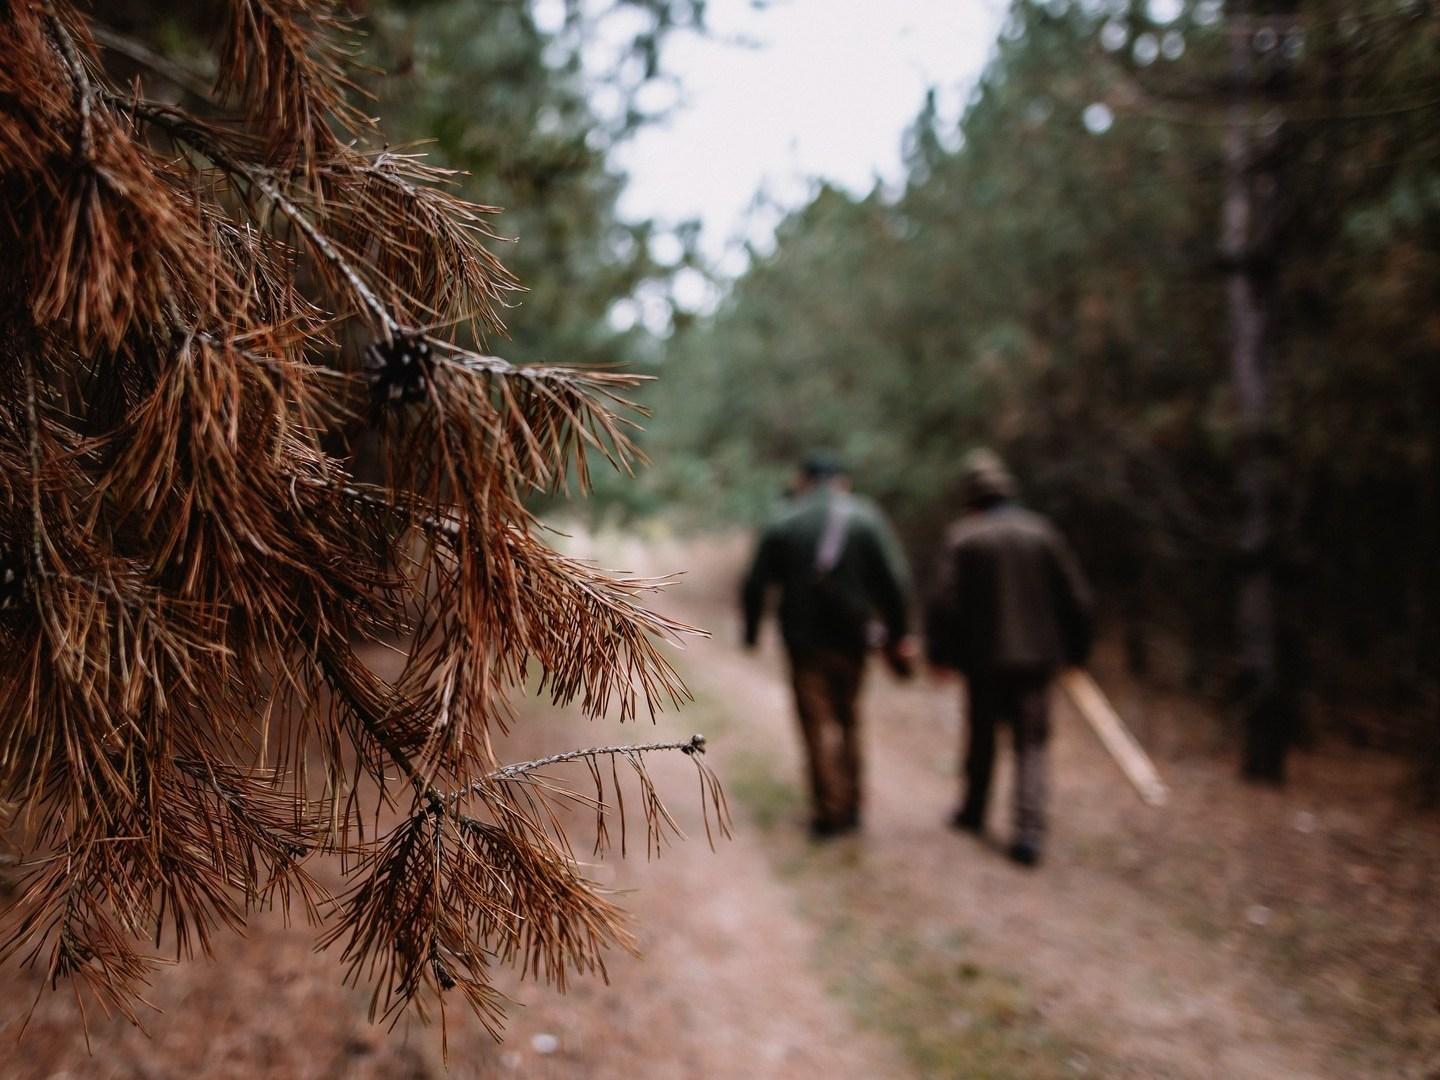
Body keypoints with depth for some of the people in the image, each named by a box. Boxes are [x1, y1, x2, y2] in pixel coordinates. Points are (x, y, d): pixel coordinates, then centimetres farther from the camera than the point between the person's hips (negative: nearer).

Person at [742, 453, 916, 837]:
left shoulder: (782, 525, -2)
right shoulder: (866, 518, -2)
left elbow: (754, 585, -1)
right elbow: (896, 581, -7)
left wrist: (751, 632, 12)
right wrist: (898, 633, -1)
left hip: (805, 639, -1)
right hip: (852, 637, 2)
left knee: (819, 723, 5)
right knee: (847, 717, 17)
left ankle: (830, 812, 4)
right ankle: (851, 805, 22)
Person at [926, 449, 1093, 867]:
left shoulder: (962, 536, -8)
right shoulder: (1042, 531, 1)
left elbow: (944, 601, -13)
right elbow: (1076, 598, 3)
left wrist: (939, 653, -2)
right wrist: (1075, 651, 14)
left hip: (983, 660, -1)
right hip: (1036, 659, 1)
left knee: (981, 736, 16)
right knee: (1031, 745, 5)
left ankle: (973, 812, 32)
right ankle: (1029, 829, -7)